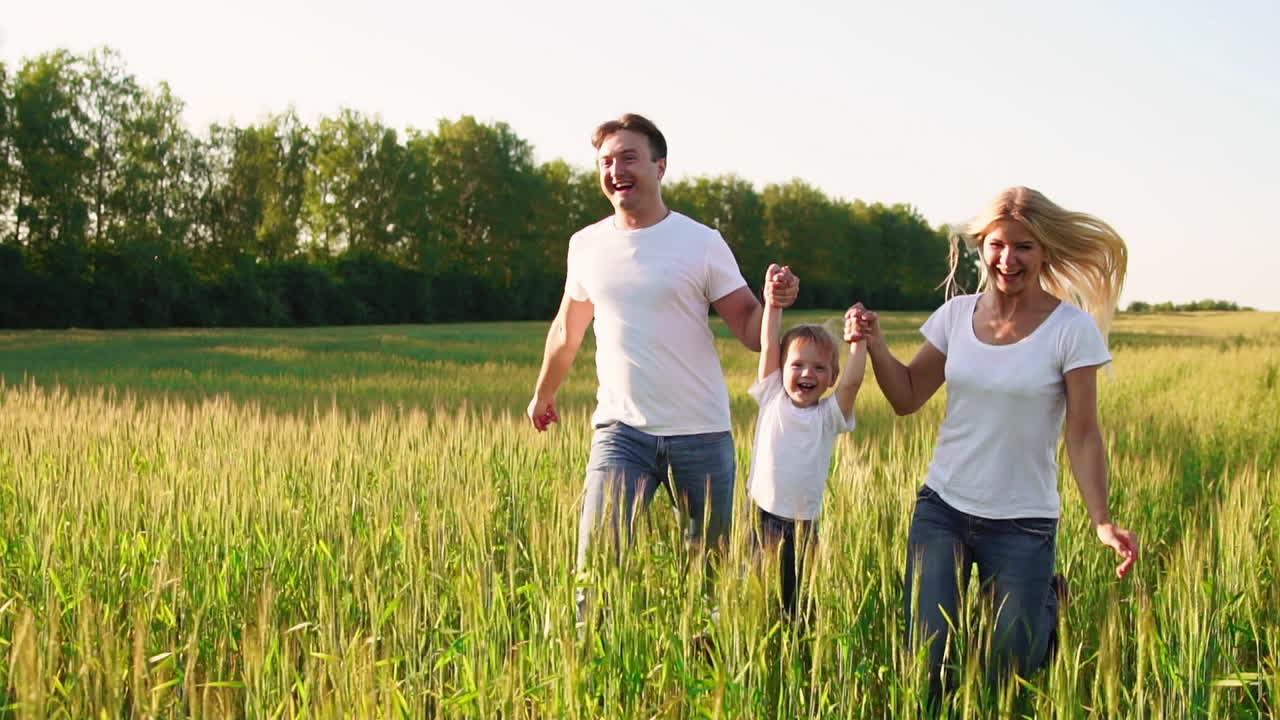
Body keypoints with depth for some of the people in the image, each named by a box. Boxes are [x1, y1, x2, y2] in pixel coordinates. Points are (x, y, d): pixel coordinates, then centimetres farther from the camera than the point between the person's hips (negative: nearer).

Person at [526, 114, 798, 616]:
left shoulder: (702, 243, -3)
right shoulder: (586, 245, 6)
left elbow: (751, 332, -5)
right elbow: (566, 332, 22)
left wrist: (774, 303, -26)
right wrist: (542, 395, 34)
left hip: (701, 435, -1)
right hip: (621, 431, 1)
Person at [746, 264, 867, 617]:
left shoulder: (829, 414, 3)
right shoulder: (772, 399, 4)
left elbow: (853, 380, -13)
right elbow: (768, 346, -2)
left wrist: (858, 341, -14)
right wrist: (773, 302, -7)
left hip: (803, 524, 0)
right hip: (762, 515, 0)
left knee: (796, 600, 4)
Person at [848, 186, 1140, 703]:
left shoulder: (1071, 329, -11)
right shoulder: (957, 314, 0)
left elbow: (1082, 436, -10)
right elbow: (907, 398, 7)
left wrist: (1102, 521, -19)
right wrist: (875, 345, -10)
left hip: (1023, 524, -3)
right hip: (942, 509, 3)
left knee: (1005, 675, 7)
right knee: (929, 671, -2)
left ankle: (1048, 603, 36)